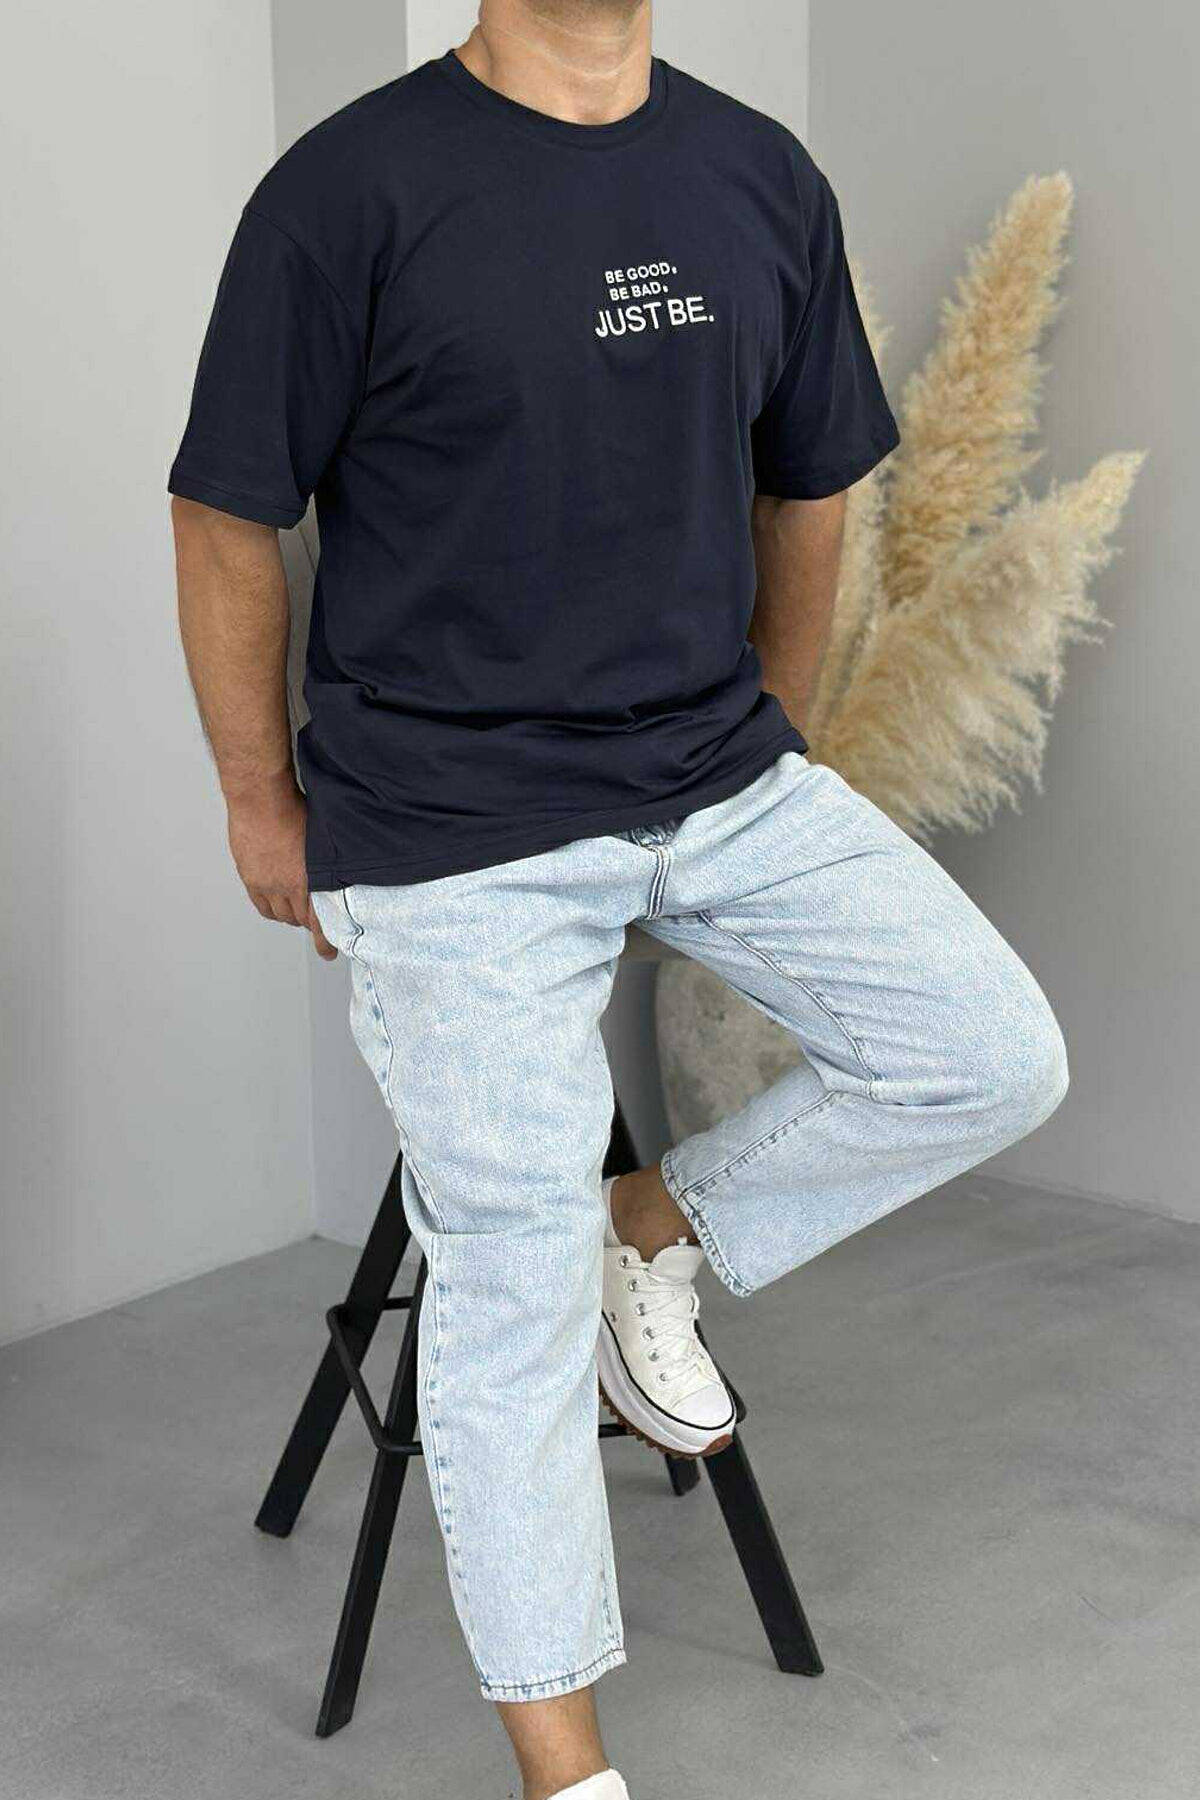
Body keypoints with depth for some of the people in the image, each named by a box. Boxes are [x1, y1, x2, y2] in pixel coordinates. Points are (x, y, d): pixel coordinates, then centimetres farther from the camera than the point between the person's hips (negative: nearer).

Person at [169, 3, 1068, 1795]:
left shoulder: (764, 178, 4)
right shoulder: (354, 188, -12)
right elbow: (228, 520, -5)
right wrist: (263, 809, 1)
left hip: (722, 779, 5)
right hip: (455, 835, -5)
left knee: (995, 1057, -6)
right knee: (515, 1288, 0)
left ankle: (655, 1232, 17)